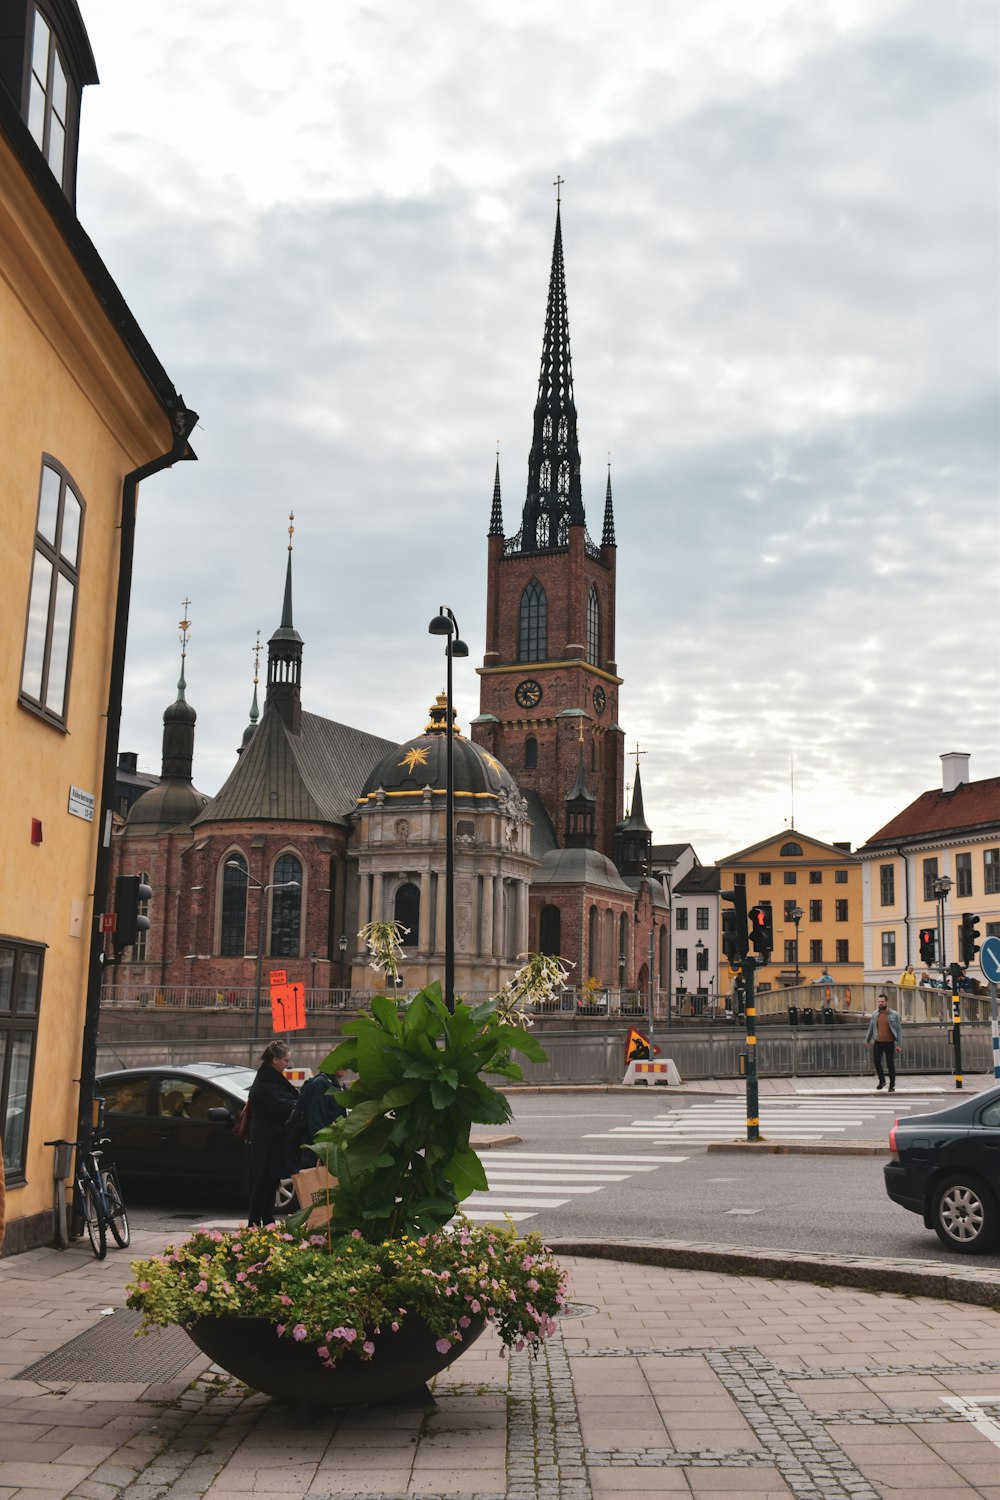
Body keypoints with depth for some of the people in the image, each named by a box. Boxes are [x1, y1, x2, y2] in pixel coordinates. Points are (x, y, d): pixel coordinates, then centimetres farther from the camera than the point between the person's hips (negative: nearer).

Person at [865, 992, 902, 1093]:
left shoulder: (894, 1014, -4)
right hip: (878, 1043, 3)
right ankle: (882, 1081, 18)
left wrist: (899, 1044, -8)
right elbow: (871, 1028, 15)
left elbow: (899, 1030, -3)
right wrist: (867, 1040, 19)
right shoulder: (875, 1014, 5)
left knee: (890, 1064, 3)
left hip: (889, 1043, -2)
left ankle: (892, 1085, 16)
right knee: (877, 1062, -4)